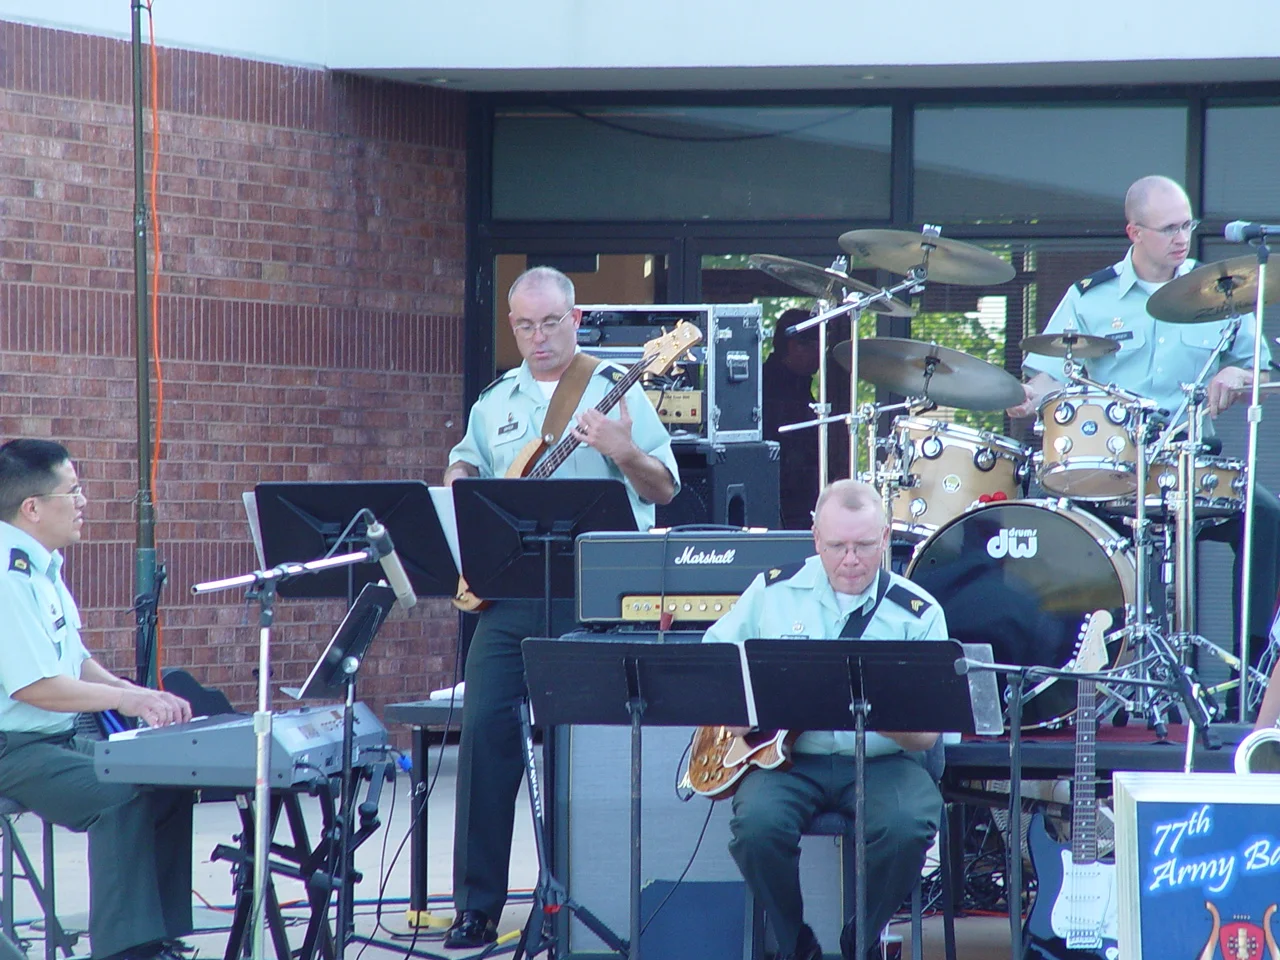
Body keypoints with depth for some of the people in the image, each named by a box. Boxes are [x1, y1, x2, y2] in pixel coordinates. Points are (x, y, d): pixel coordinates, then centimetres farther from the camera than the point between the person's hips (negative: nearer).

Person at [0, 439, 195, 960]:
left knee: (167, 785, 2)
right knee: (122, 798, -27)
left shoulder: (42, 567, 14)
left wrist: (139, 694, 3)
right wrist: (124, 699, -17)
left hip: (57, 741, 10)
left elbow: (76, 662, 19)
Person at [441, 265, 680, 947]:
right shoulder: (496, 400, 15)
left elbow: (666, 489, -2)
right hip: (508, 593, 4)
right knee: (484, 728, -2)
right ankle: (477, 903, 2)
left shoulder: (614, 391, 1)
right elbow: (464, 463, 32)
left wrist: (622, 453, -21)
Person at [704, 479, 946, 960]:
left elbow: (926, 735, -6)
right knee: (758, 824, -30)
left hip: (881, 761, -1)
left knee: (907, 827, -31)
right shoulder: (774, 590, 5)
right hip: (787, 758, 1)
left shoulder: (918, 613, -1)